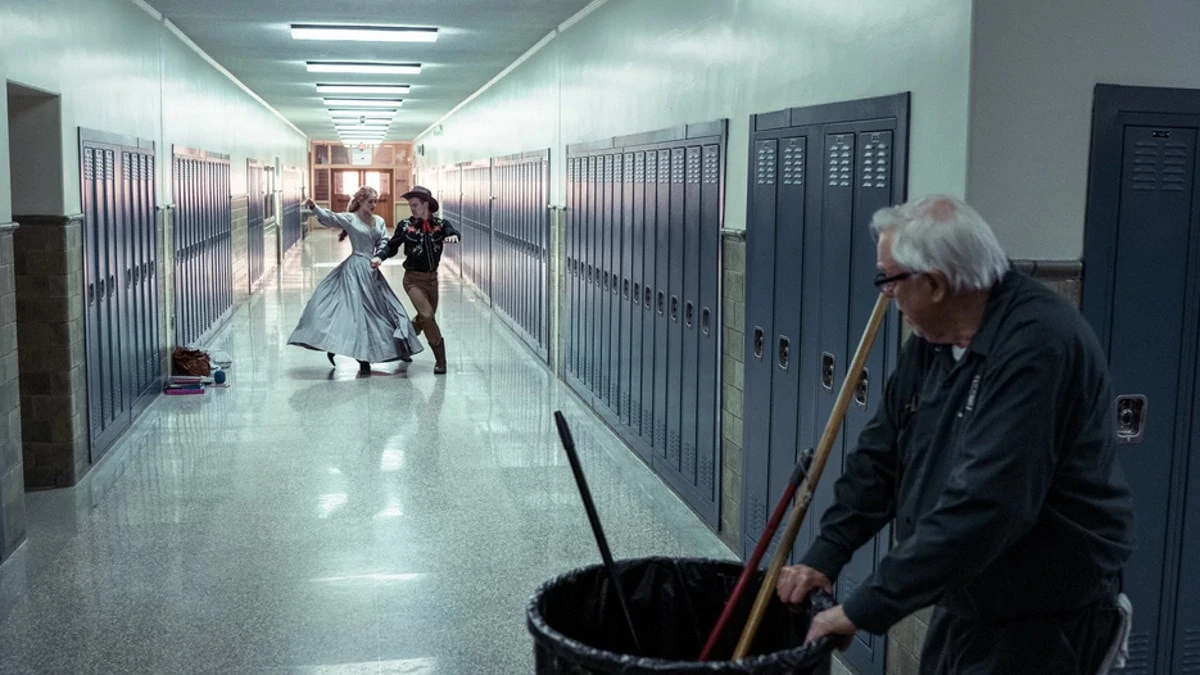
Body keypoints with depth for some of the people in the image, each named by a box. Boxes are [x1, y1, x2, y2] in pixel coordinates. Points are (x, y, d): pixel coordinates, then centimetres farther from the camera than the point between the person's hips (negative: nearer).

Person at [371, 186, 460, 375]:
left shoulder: (439, 224, -4)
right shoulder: (406, 225, -6)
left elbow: (451, 232, -22)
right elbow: (392, 245, -3)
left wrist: (453, 236, -45)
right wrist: (380, 256, -21)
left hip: (432, 278, 4)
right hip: (413, 279, -3)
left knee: (425, 318, 16)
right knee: (427, 315, -18)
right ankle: (441, 359, -7)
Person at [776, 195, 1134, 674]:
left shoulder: (1037, 343, -27)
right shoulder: (934, 336, 1)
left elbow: (984, 505, -33)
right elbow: (881, 453, 7)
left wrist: (867, 607, -30)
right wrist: (825, 555, -1)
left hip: (1041, 620, -8)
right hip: (965, 600, 8)